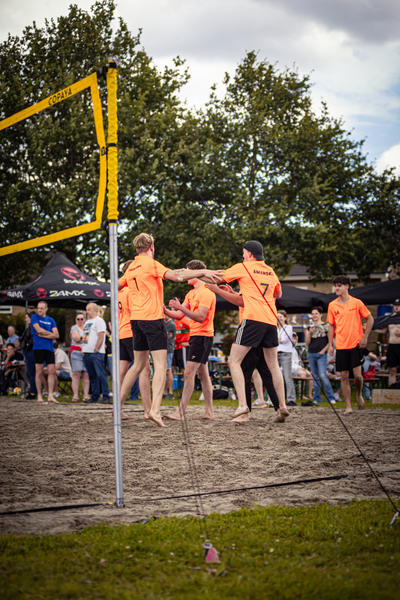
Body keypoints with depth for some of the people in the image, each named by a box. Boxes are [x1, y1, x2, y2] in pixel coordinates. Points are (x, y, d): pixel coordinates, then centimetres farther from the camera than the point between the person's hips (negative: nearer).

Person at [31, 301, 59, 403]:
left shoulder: (51, 320, 14)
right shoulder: (34, 317, 5)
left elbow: (56, 335, 4)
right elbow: (39, 329, -10)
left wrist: (43, 335, -6)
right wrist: (50, 333, 1)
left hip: (49, 348, 4)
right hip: (38, 348, -3)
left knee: (52, 371, -4)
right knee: (39, 372, -4)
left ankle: (50, 396, -3)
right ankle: (39, 396, 2)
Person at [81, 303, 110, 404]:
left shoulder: (99, 321, -4)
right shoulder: (87, 322, 23)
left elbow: (101, 337, -12)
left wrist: (96, 350, -16)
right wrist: (83, 350, 14)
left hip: (96, 353, -9)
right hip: (86, 353, 9)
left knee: (101, 375, -11)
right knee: (92, 376, 9)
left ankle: (106, 397, -13)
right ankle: (95, 397, 12)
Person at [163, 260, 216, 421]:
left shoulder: (206, 293, -13)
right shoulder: (191, 293, 17)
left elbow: (201, 317, -21)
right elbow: (179, 315, 13)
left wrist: (181, 307, -27)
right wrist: (165, 310, -2)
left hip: (202, 335, -10)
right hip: (195, 335, 10)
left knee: (189, 373, -14)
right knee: (203, 375, 10)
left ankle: (180, 412, -17)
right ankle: (209, 412, 13)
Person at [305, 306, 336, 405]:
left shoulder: (326, 326, 2)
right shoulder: (310, 327, 13)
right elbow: (307, 343, 8)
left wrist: (323, 350, -8)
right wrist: (309, 333, -6)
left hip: (321, 354, -5)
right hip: (311, 354, 5)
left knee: (323, 375, -15)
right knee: (315, 377, 7)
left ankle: (330, 397, -8)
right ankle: (317, 398, 11)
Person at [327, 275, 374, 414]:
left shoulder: (357, 303, -3)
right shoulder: (332, 305, 4)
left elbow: (370, 319, 5)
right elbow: (331, 326, 11)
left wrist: (365, 337, -3)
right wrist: (330, 344, 4)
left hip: (356, 344, -2)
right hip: (341, 346, 2)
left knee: (357, 375, -9)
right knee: (344, 376, 0)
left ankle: (359, 395, 22)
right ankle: (348, 406, 8)